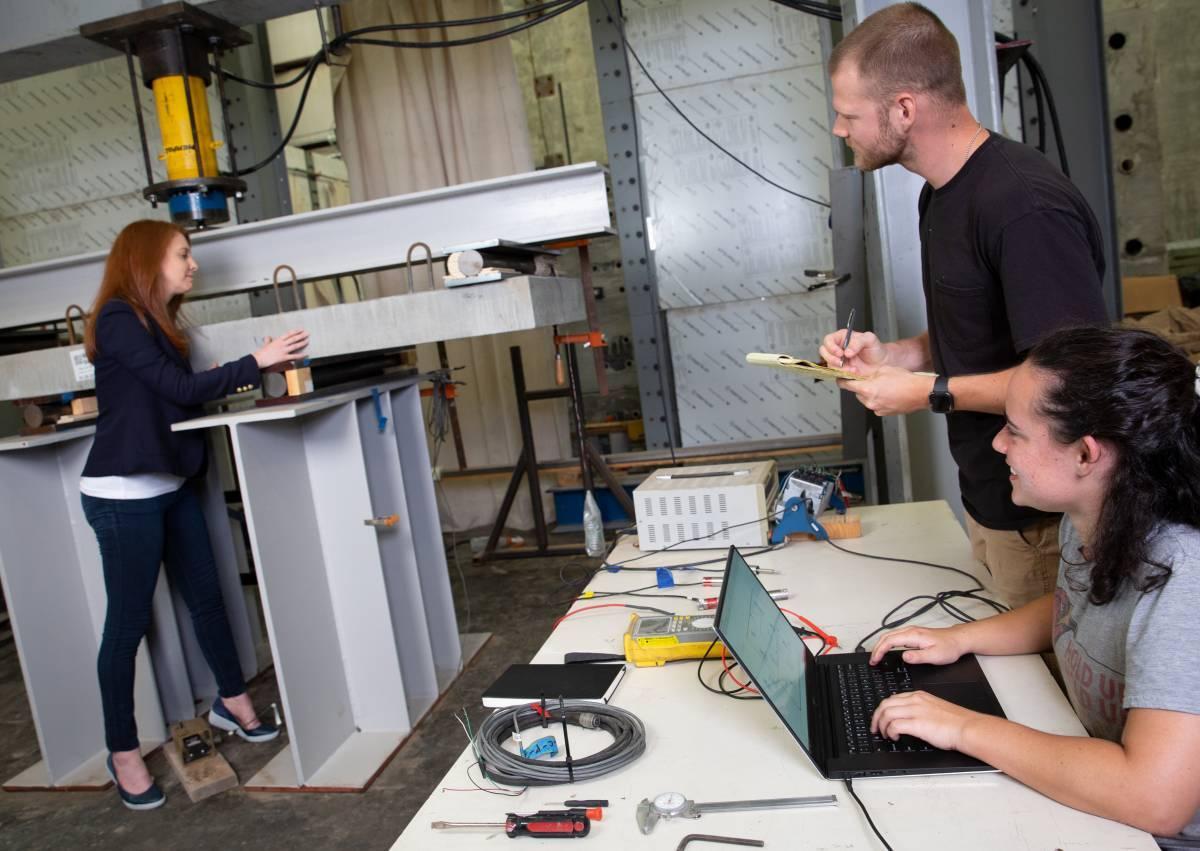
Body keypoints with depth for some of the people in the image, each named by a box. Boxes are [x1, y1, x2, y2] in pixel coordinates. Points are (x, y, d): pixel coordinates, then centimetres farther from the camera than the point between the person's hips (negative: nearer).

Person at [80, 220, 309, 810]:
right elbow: (181, 389, -18)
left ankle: (231, 702, 31)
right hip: (124, 495, -8)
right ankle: (123, 753, 16)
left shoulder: (159, 323, 14)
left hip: (172, 487, 9)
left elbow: (181, 398, 10)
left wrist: (237, 382, 3)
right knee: (128, 621, 1)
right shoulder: (118, 320, -13)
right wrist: (256, 363, -14)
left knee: (206, 595, 14)